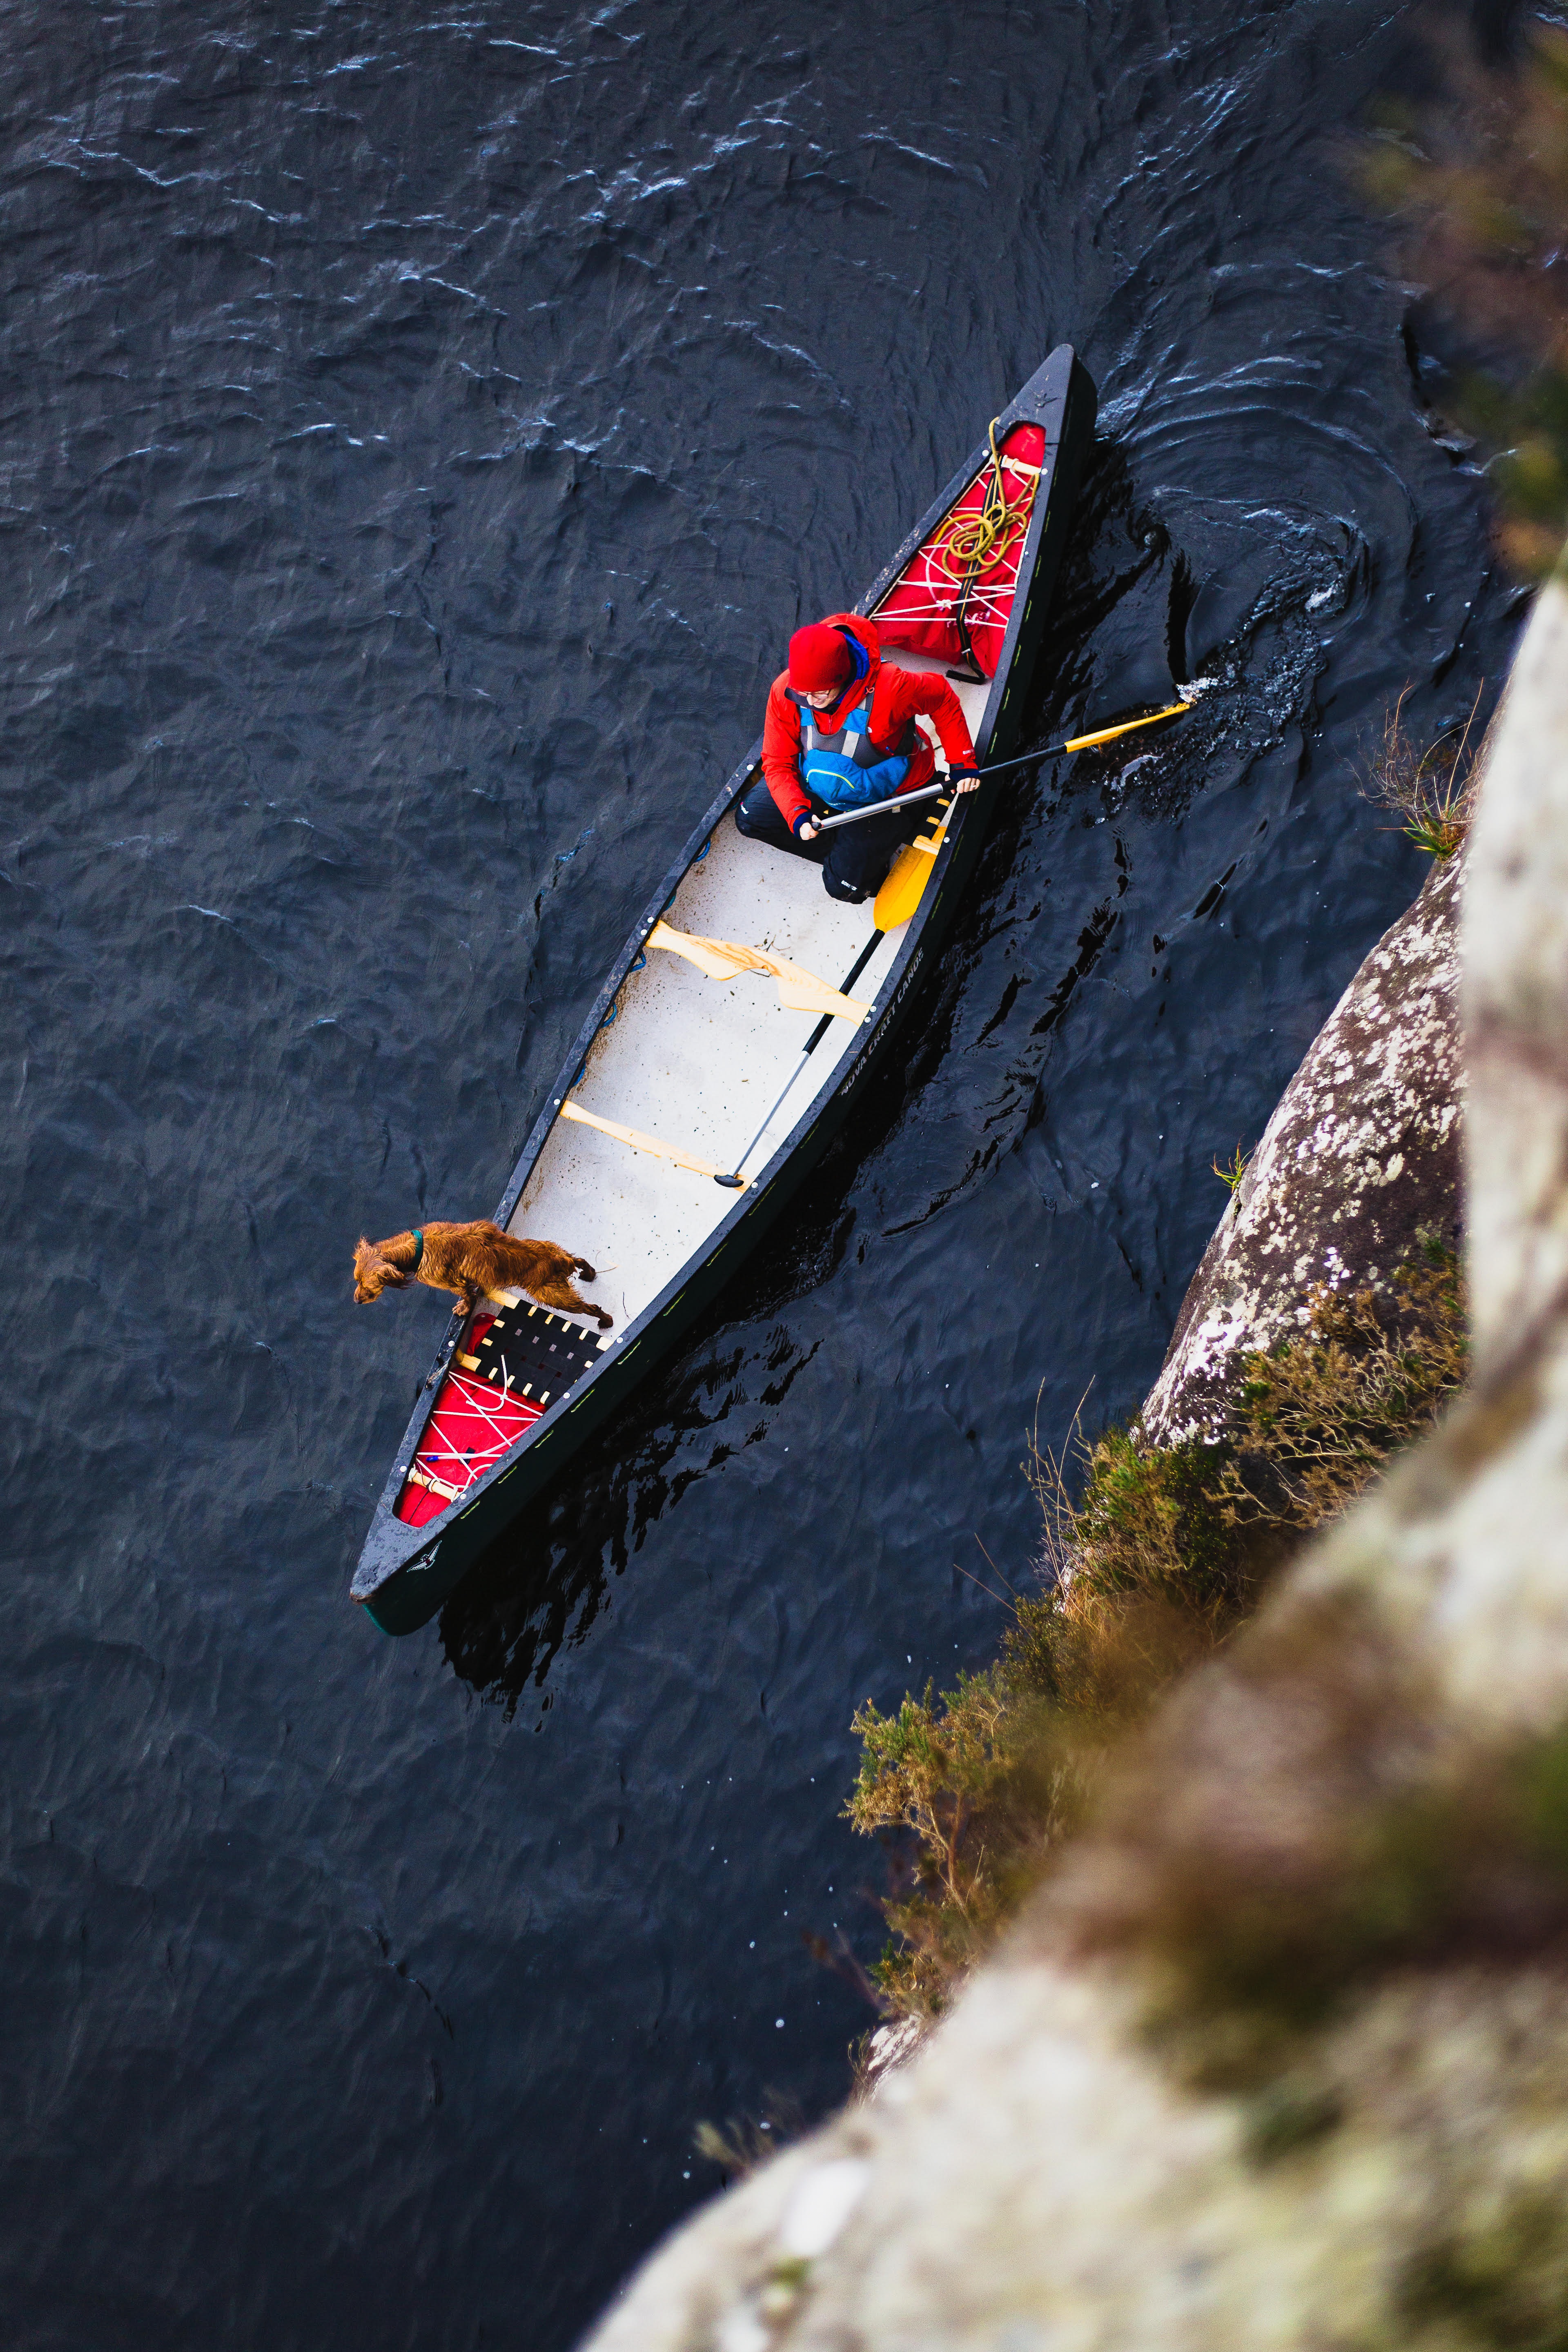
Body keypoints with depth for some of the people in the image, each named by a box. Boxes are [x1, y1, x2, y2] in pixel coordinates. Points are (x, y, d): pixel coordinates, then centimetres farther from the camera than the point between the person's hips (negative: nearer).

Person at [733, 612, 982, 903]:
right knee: (749, 816, -9)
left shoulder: (890, 688, -36)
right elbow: (778, 763, -13)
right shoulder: (785, 691, -24)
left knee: (843, 884, -14)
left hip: (887, 797, -5)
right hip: (819, 786, 5)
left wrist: (961, 763, -13)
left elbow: (942, 697, -15)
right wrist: (797, 815, -30)